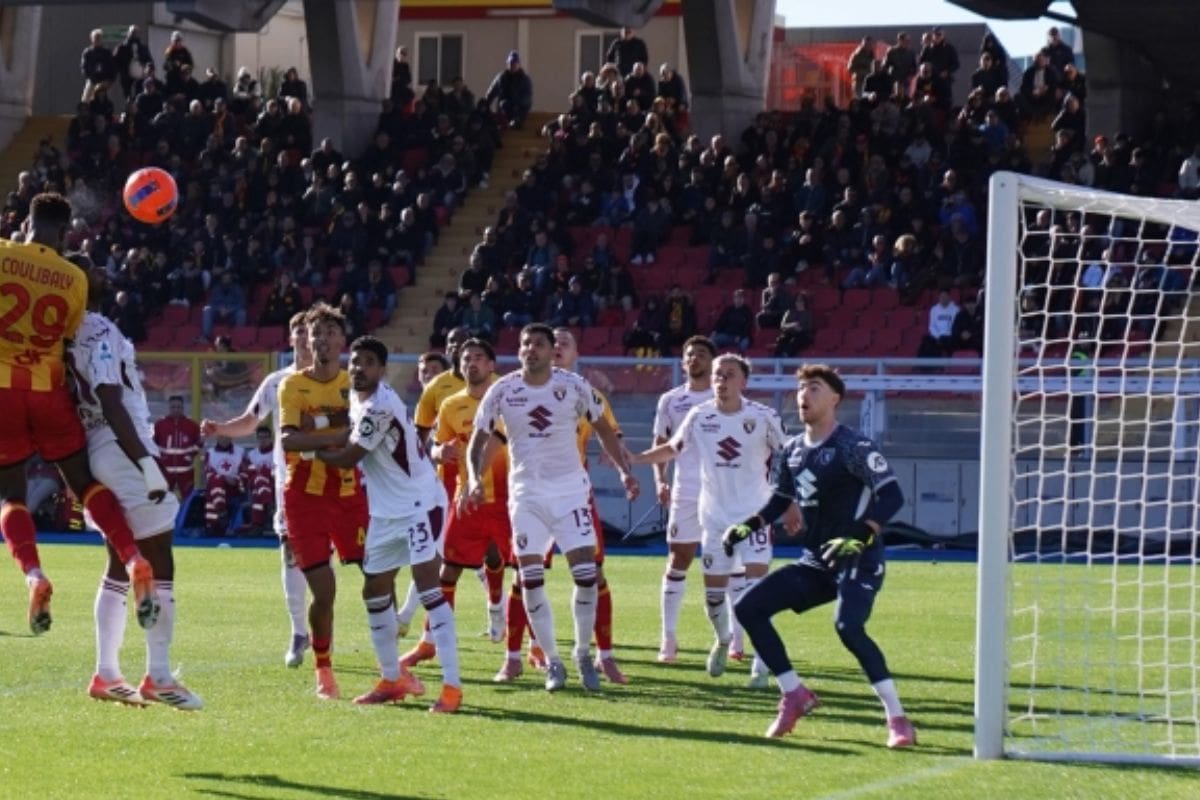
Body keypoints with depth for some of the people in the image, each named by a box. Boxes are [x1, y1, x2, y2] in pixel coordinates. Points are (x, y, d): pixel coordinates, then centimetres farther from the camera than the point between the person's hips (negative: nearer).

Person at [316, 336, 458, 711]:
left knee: (427, 584, -18)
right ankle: (392, 680, 27)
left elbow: (348, 459, -15)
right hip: (386, 511, 10)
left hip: (420, 504, -10)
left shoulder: (381, 406, -22)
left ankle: (452, 685, -22)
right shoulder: (357, 397, 6)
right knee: (375, 591, 13)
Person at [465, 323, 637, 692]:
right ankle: (552, 661, 8)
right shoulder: (502, 391, -4)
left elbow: (603, 430, 7)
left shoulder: (574, 386, -5)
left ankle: (583, 654, 11)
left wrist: (624, 470, -1)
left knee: (586, 573, -7)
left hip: (570, 487, 0)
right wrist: (474, 478, -15)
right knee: (530, 578, -4)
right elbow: (480, 439, 2)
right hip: (527, 492, 1)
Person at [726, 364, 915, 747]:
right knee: (748, 608, 1)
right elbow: (781, 499, 24)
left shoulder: (853, 447, -14)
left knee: (848, 626, -32)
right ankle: (795, 695, 12)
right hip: (816, 561, 8)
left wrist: (861, 537, -35)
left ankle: (898, 720, -24)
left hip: (859, 561, -8)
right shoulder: (793, 449, 9)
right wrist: (748, 526, 8)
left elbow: (892, 496, -22)